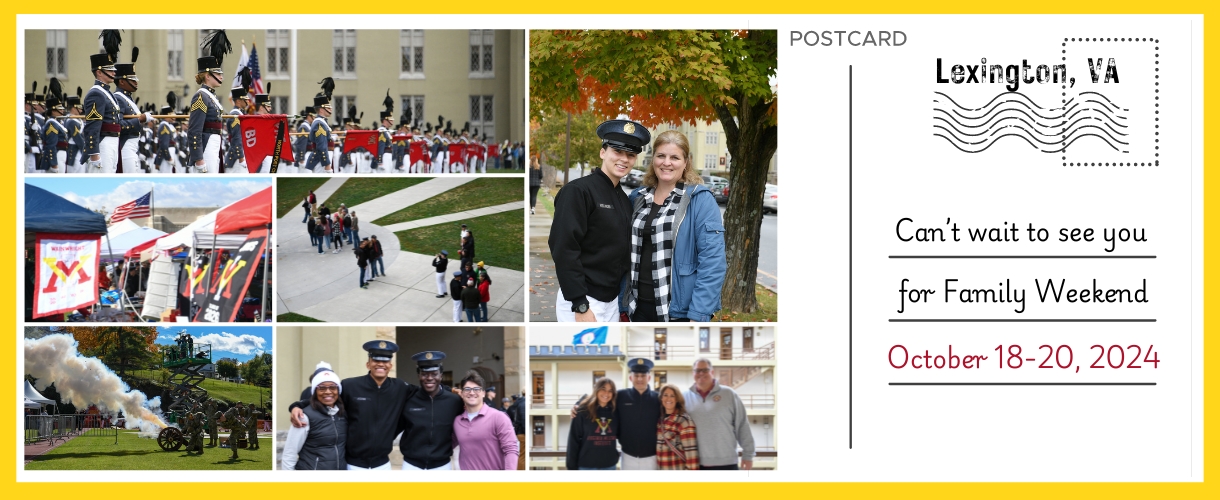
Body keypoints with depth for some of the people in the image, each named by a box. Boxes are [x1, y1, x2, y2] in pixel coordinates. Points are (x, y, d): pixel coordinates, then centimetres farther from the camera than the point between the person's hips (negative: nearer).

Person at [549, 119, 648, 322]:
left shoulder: (623, 199, 13)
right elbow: (564, 250, -19)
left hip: (612, 301, 8)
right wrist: (581, 307, -23)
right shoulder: (577, 191, -13)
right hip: (581, 302, -8)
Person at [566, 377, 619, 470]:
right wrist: (572, 467, -8)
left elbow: (620, 435, 17)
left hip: (609, 465, 3)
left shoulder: (615, 412, 3)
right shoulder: (582, 412, -7)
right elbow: (574, 440, -6)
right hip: (586, 466, -3)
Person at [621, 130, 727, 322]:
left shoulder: (700, 199, -7)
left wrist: (699, 314, -20)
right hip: (641, 308, 5)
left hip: (681, 311, -5)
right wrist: (622, 304, 11)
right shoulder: (638, 199, 10)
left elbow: (712, 260, -14)